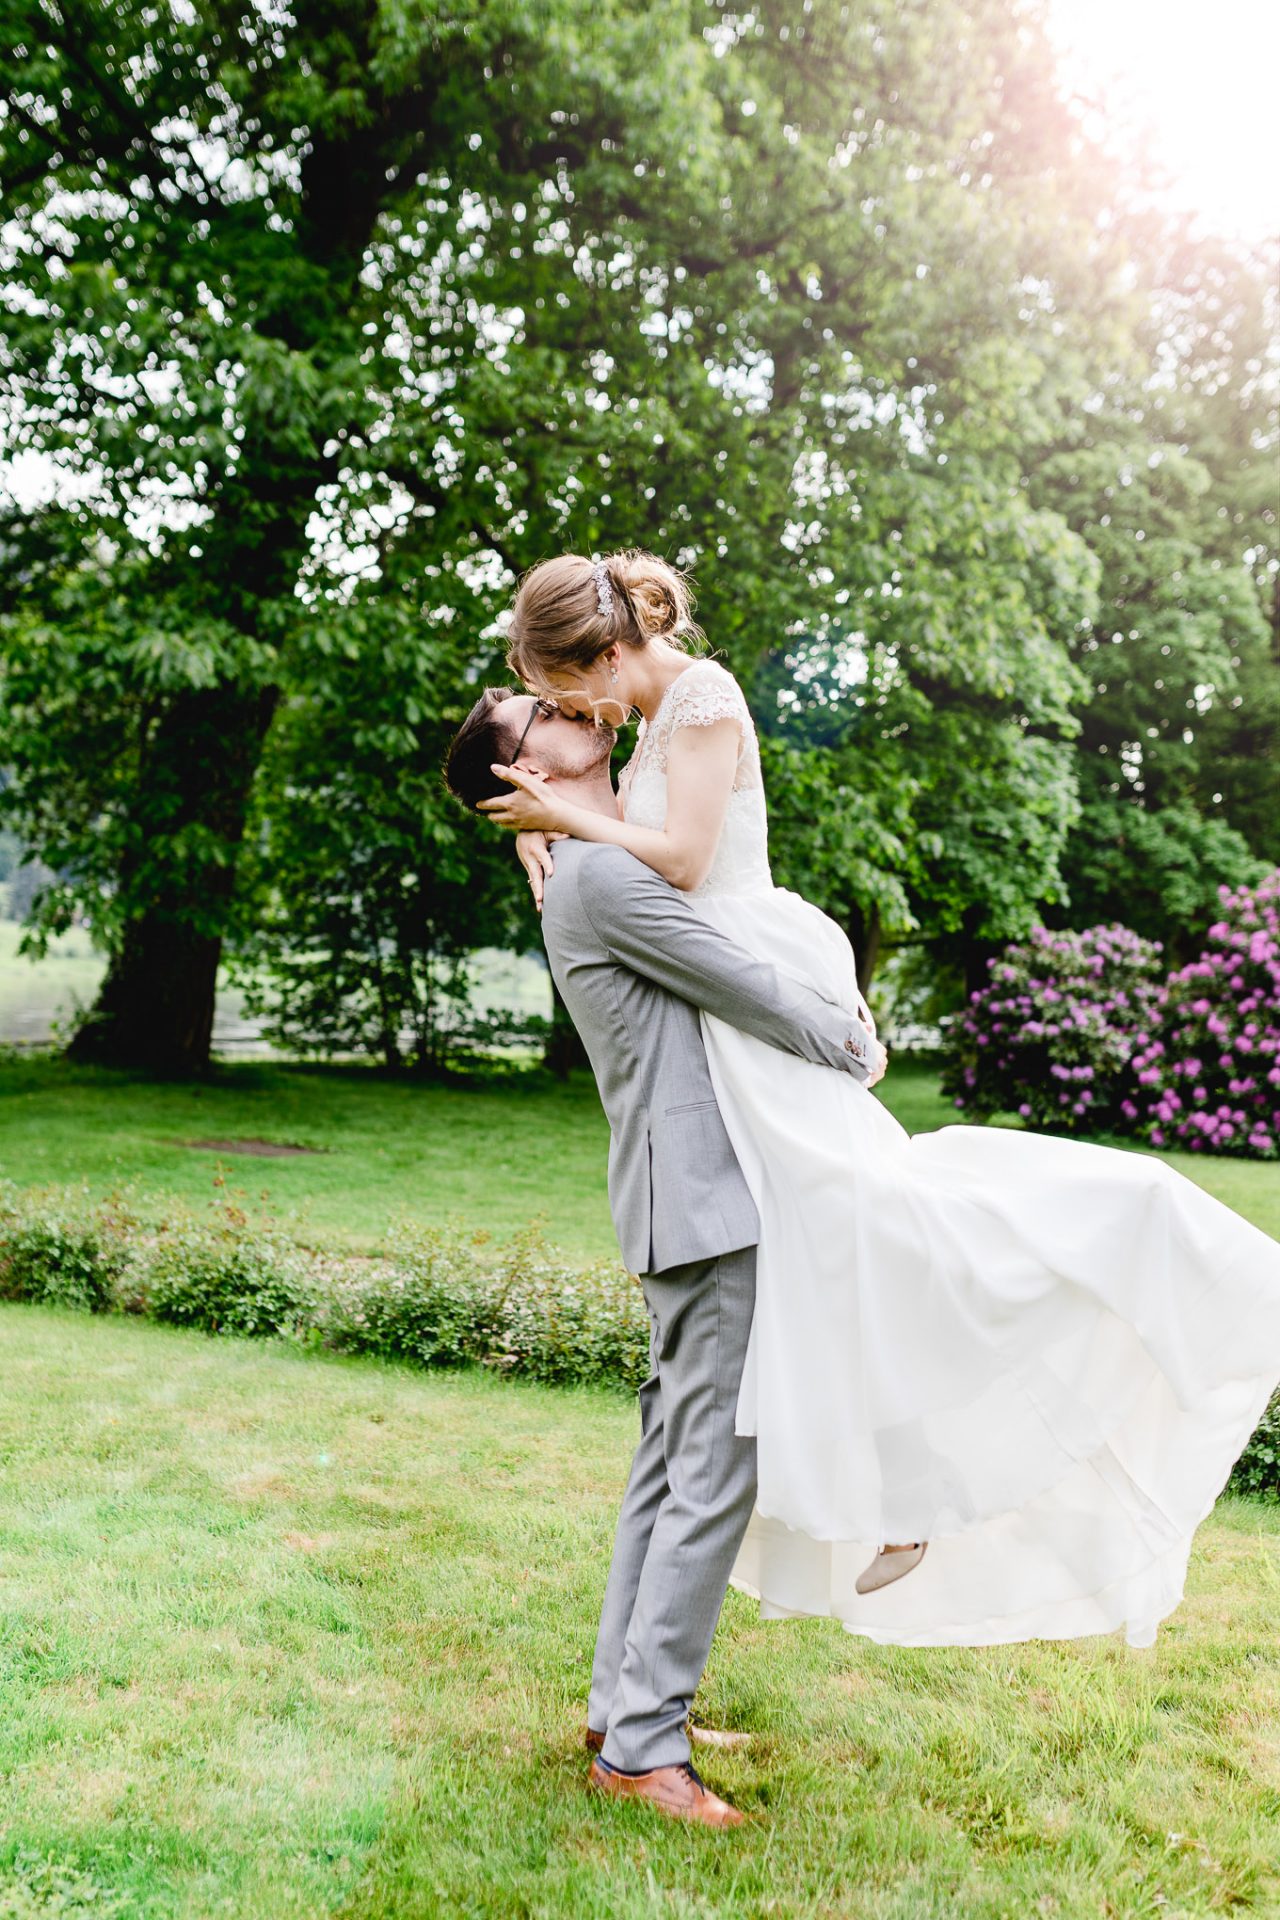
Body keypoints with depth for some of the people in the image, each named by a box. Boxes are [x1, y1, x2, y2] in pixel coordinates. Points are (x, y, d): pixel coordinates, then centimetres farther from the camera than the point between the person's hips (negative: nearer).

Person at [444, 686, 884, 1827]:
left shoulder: (623, 863, 19)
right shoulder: (602, 876, -14)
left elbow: (772, 935, 26)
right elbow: (751, 994, -12)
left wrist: (840, 1016, 10)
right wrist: (853, 1052, 3)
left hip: (694, 1199, 10)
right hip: (703, 1199, -10)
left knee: (673, 1463, 15)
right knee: (716, 1470, -6)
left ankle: (625, 1705, 24)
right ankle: (641, 1745, 3)